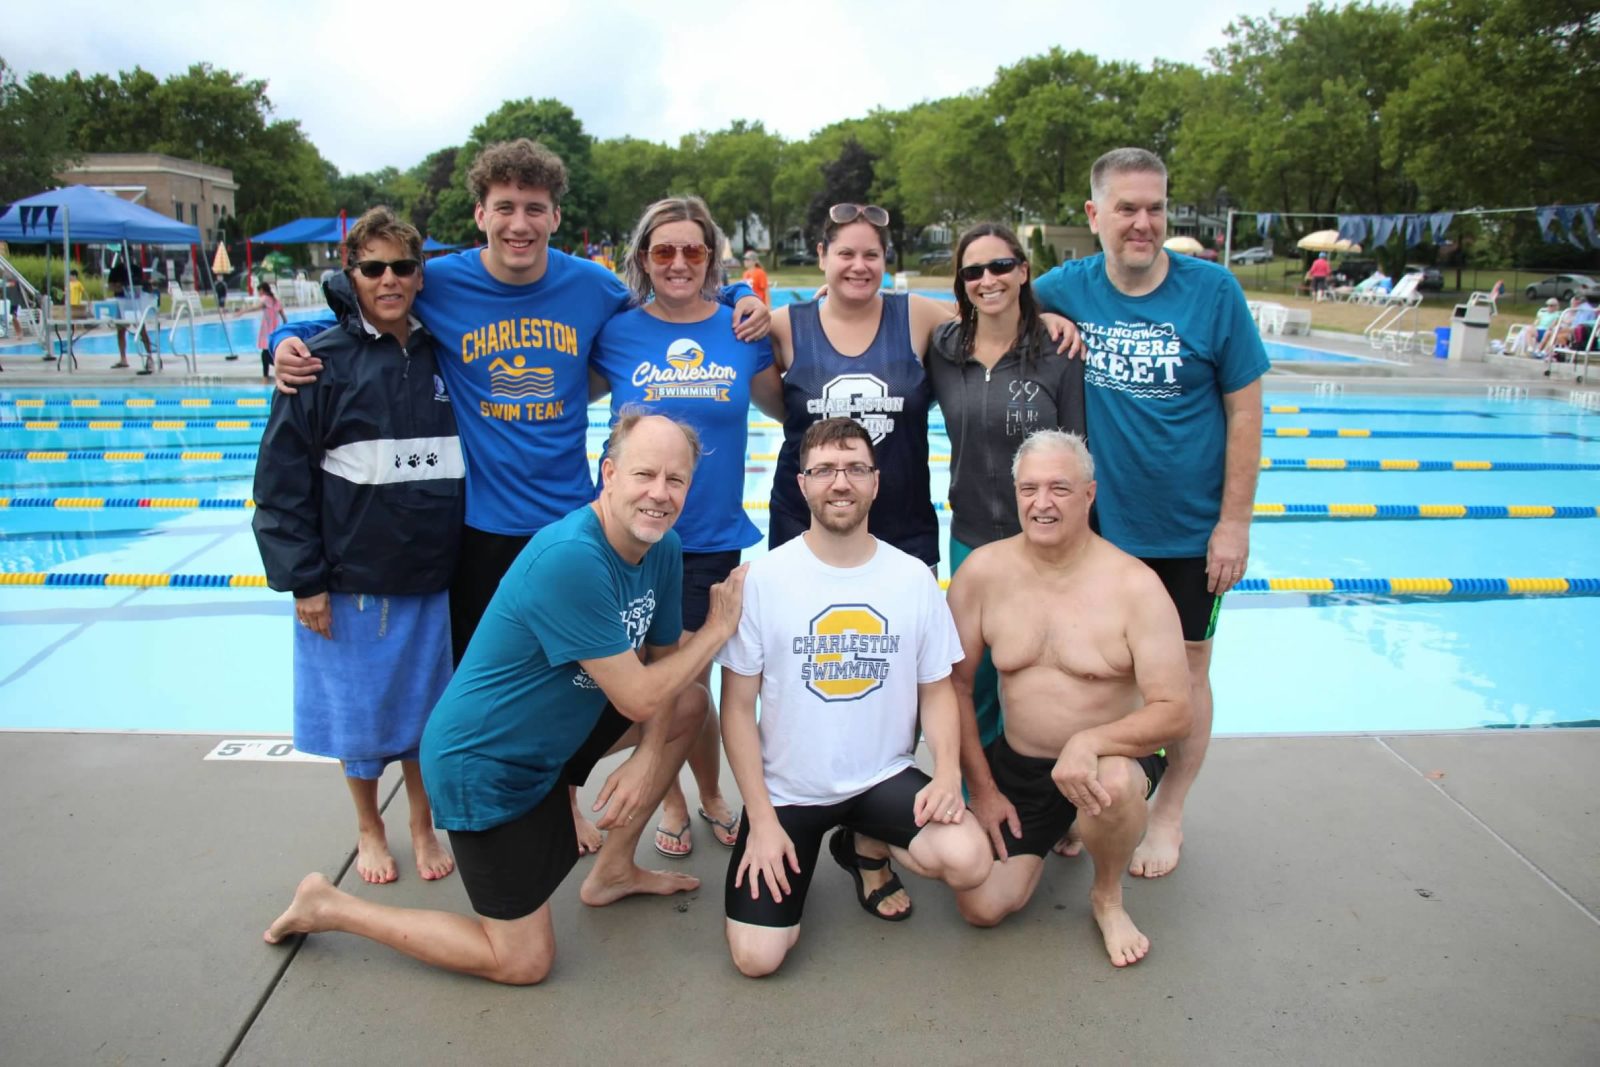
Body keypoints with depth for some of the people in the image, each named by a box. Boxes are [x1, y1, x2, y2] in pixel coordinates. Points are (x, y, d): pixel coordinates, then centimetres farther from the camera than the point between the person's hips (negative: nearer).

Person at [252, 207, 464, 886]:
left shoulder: (442, 357, 4)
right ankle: (368, 827, 34)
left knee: (425, 705, 14)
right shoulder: (323, 362, -7)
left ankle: (422, 823, 35)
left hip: (431, 578, 3)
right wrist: (303, 580, -10)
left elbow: (467, 465, 13)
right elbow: (281, 480, -7)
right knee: (358, 711, 11)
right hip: (350, 581, -3)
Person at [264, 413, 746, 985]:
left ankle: (613, 870, 22)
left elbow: (662, 659, 7)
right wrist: (718, 628, -15)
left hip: (552, 726, 8)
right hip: (484, 765, -8)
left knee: (689, 709, 11)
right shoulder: (570, 558, -31)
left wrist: (648, 755, -8)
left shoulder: (664, 548, -4)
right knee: (523, 962, 0)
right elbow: (637, 698, -26)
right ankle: (329, 906, 12)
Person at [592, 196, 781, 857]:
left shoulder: (740, 329, 1)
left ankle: (709, 794, 33)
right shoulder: (616, 331, -2)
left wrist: (769, 334, 0)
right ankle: (671, 798, 33)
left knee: (691, 679, 6)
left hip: (714, 536, 0)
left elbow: (786, 405, 14)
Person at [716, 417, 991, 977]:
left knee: (969, 861, -24)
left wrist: (948, 771, -13)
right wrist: (761, 818, -11)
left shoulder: (914, 578, -3)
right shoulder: (764, 578, -10)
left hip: (885, 779, 2)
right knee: (756, 956, -12)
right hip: (787, 788, -2)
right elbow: (738, 707, -6)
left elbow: (937, 688, 5)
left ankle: (865, 848, 10)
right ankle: (799, 860, 22)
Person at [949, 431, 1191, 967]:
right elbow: (956, 684, -1)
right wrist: (982, 789, -2)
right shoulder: (983, 571, -8)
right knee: (982, 907, -8)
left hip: (1113, 755, -2)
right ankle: (1055, 831, 26)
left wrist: (1089, 743, -35)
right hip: (1016, 764, 3)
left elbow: (1174, 711, -18)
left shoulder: (1134, 585, -16)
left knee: (1111, 785, -38)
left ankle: (1108, 897, -3)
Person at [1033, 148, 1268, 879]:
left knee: (1185, 669, 11)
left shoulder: (1213, 290, -9)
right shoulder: (1066, 289, -5)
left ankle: (1168, 813, 30)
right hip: (1099, 524, 2)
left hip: (1190, 530, -1)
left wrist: (1235, 521, -10)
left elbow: (1244, 411, -7)